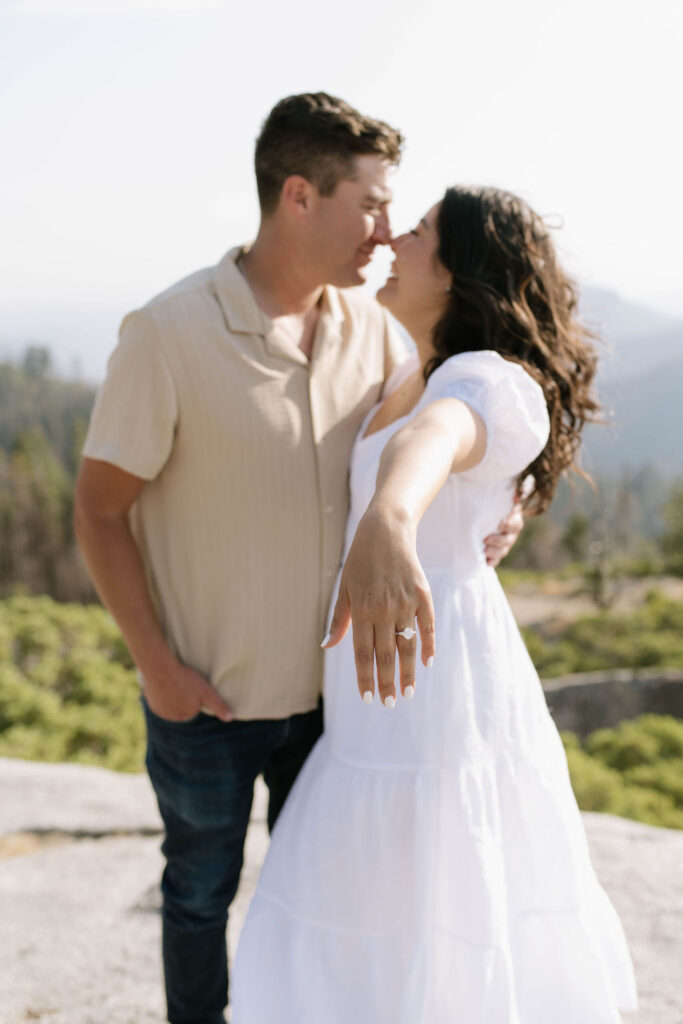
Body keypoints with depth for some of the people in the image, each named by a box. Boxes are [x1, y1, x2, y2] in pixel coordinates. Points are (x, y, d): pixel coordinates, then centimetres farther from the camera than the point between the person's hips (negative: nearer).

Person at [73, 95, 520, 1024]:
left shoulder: (371, 329, -5)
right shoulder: (169, 334, -19)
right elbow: (100, 508, -13)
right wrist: (158, 664, -14)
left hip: (327, 686, 4)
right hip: (205, 700, -4)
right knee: (203, 889, 17)